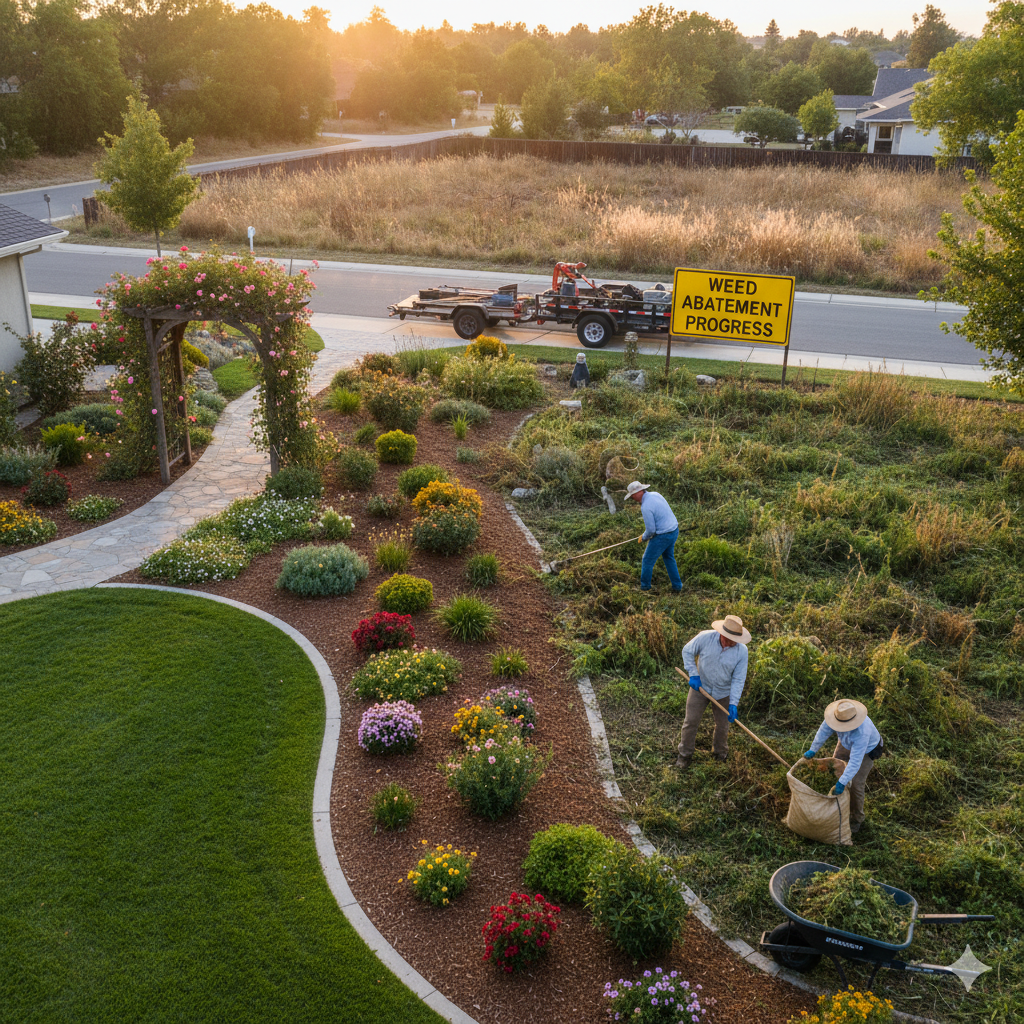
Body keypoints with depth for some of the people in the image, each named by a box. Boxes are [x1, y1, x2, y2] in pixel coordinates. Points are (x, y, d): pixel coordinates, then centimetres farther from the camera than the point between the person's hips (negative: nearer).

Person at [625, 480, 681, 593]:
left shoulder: (645, 507, -26)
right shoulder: (655, 494, 3)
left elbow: (651, 530, -22)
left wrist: (643, 538, 0)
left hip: (662, 536, -9)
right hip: (673, 530, 9)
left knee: (648, 561, 10)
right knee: (668, 557, 26)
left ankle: (644, 588, 25)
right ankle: (677, 587, 30)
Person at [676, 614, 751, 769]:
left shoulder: (742, 650, -21)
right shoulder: (705, 637, -24)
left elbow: (738, 679, -16)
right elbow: (687, 652, -7)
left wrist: (733, 704, -20)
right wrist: (693, 674, -15)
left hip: (723, 692, 1)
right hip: (700, 687, -1)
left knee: (723, 725, 15)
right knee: (691, 721, 7)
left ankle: (721, 752, 43)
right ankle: (685, 754, 25)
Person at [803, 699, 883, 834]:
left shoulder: (861, 732, -47)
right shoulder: (838, 713, -32)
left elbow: (855, 761, -43)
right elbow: (824, 730, -15)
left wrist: (842, 782, -41)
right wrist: (813, 750, -6)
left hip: (867, 750, -6)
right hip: (846, 744, 6)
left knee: (856, 785, -5)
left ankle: (857, 819, 17)